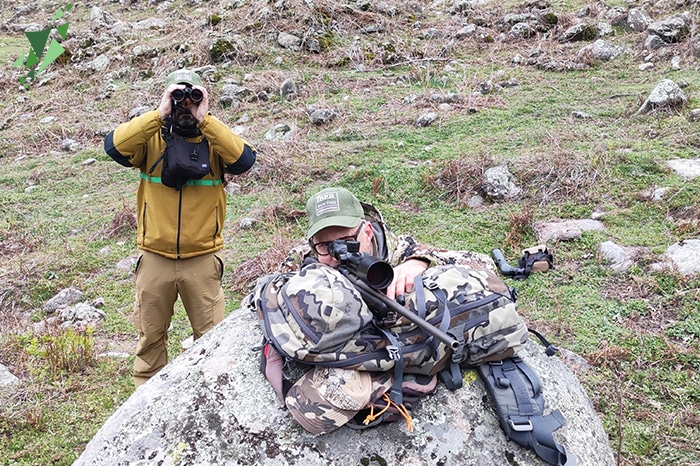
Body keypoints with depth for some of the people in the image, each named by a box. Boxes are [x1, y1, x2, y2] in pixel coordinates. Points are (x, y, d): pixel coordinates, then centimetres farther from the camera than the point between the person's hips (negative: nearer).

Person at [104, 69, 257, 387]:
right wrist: (159, 115, -19)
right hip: (154, 258, 1)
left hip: (203, 259, -1)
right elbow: (114, 146, -17)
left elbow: (244, 159, -19)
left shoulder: (215, 140, 2)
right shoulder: (151, 138, 3)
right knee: (150, 336, 14)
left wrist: (204, 121, -18)